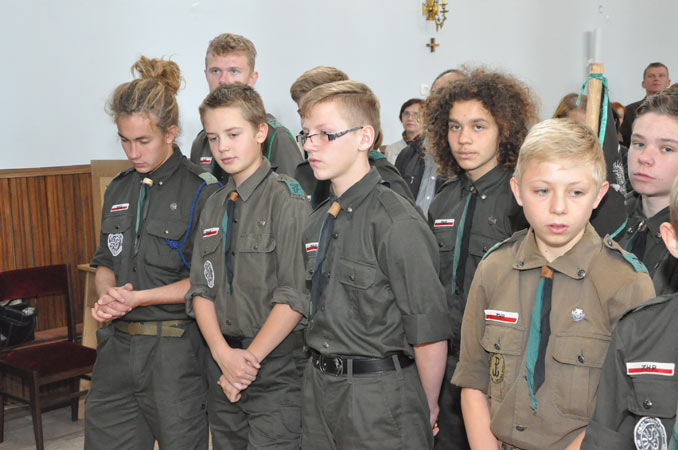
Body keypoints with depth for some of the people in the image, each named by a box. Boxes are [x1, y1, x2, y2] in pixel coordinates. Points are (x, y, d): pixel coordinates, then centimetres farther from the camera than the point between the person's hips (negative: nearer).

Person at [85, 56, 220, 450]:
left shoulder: (202, 192, -10)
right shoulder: (120, 189, 11)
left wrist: (137, 298, -15)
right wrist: (107, 295, -4)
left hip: (175, 348, -6)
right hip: (117, 346, 6)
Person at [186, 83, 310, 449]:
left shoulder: (287, 199, -10)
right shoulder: (213, 207, 11)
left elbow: (296, 296, -15)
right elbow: (200, 289, 6)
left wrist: (251, 358, -13)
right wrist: (223, 354, -8)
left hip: (275, 367, -6)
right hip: (223, 370, 6)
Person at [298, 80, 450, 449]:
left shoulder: (398, 224, -17)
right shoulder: (317, 222, 8)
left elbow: (429, 332, -15)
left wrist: (427, 409, -6)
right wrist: (321, 375, 9)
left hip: (382, 395, -7)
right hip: (319, 390, 7)